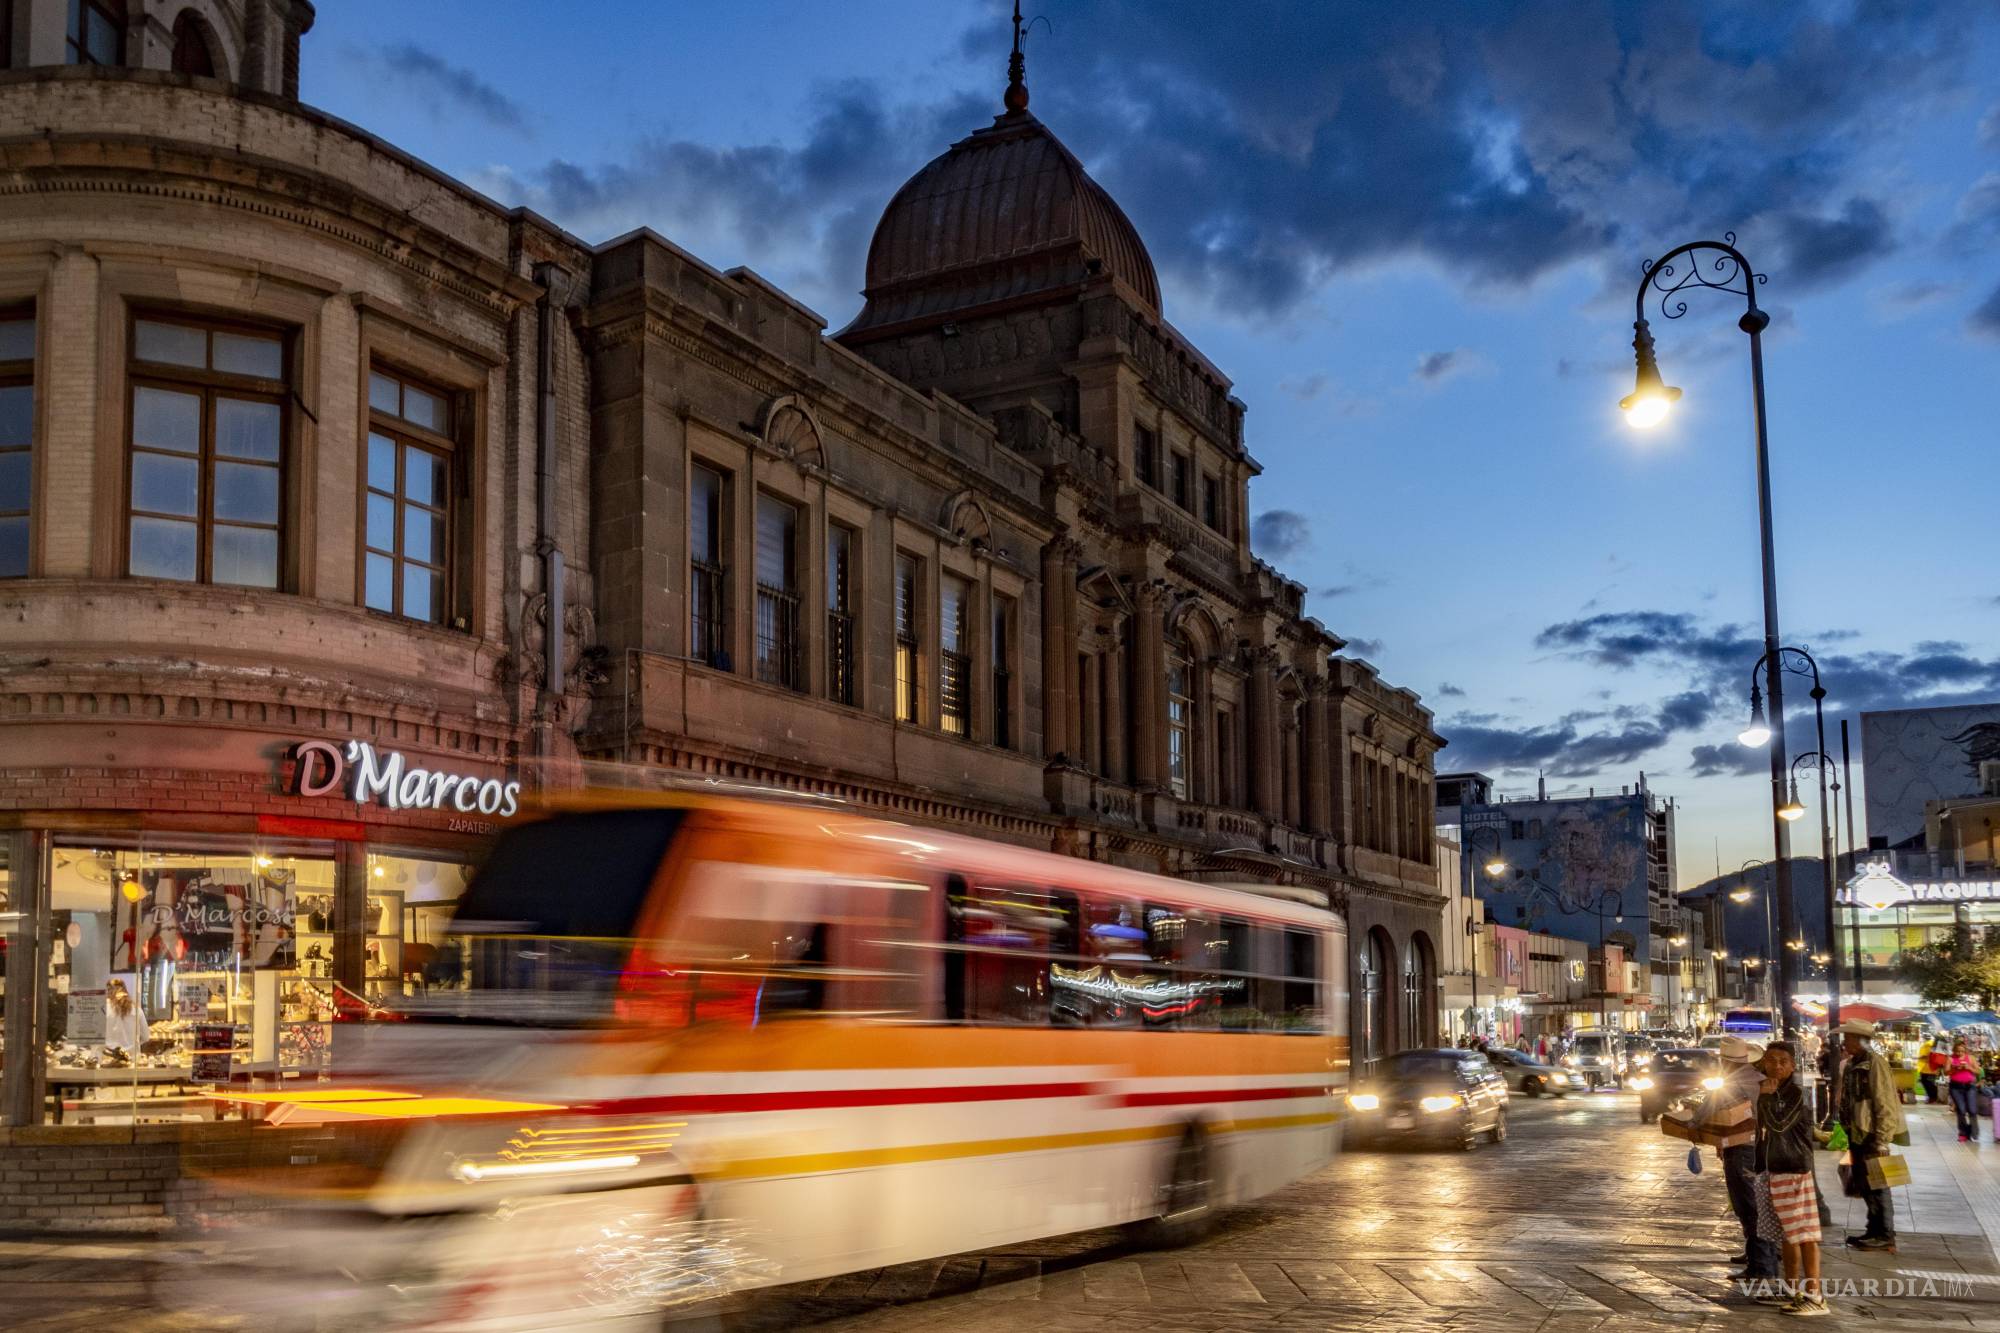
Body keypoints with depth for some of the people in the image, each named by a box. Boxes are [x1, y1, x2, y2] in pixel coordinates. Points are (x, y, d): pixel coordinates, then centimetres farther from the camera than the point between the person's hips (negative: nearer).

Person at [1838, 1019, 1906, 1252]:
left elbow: (1884, 1104, -18)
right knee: (1864, 1185, 14)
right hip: (1857, 1134, 9)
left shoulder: (1875, 1063, -15)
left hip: (1872, 1135, -9)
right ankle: (1875, 1231, 23)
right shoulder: (1852, 1065, 12)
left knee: (1876, 1186, -3)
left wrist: (1881, 1140, -20)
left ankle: (1885, 1236, 5)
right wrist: (1848, 1132, 18)